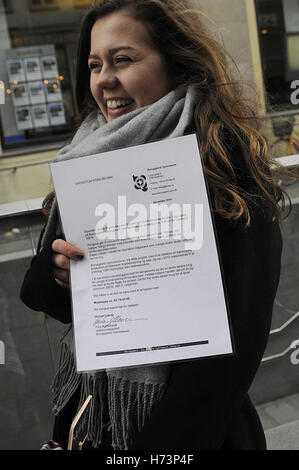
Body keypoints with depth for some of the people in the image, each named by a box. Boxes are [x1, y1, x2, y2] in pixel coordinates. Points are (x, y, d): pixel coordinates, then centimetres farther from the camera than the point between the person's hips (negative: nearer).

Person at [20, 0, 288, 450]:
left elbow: (231, 349, -23)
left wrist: (154, 448, -23)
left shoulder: (227, 172, -19)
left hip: (190, 430, -5)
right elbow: (37, 291, 4)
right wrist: (59, 273, -18)